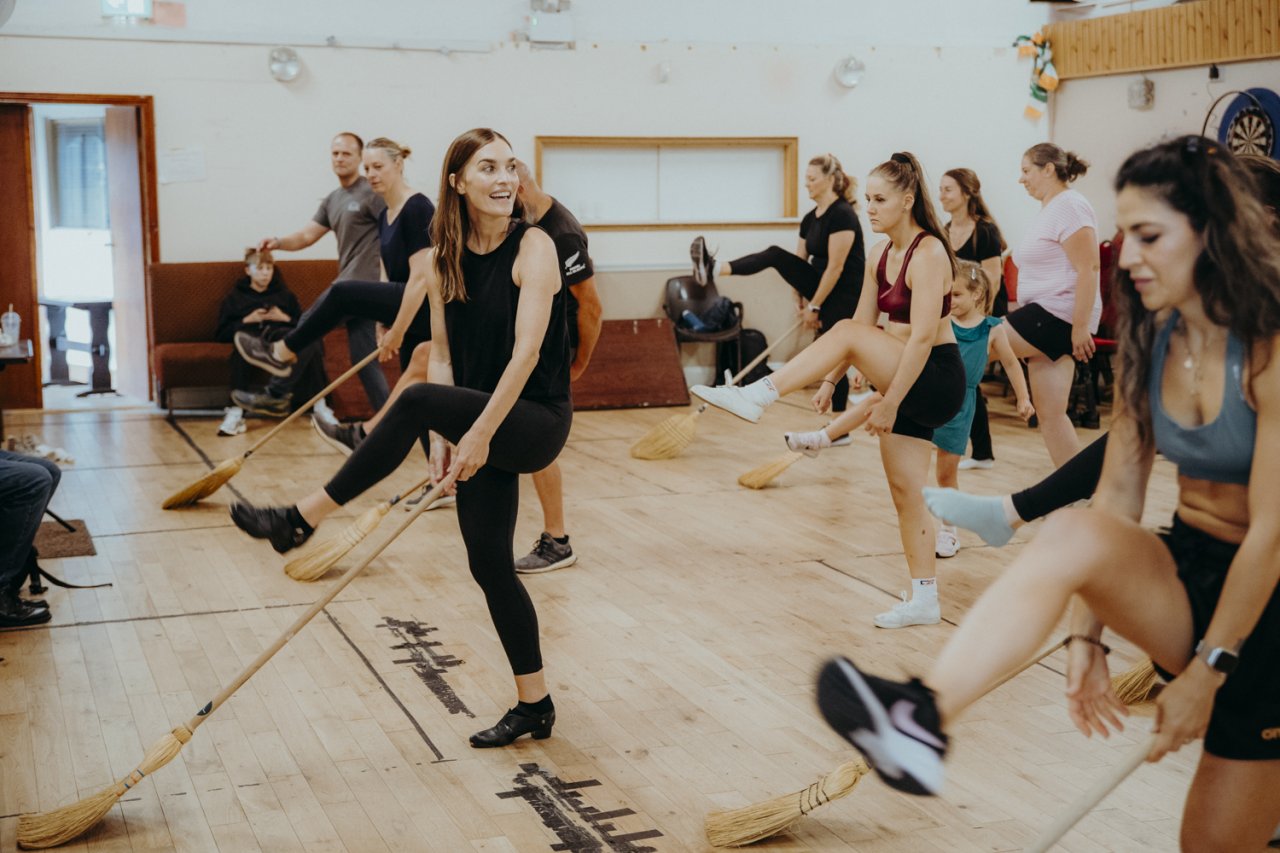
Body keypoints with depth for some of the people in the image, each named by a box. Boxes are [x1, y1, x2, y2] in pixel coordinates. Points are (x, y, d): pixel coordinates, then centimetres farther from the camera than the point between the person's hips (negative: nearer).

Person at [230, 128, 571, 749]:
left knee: (417, 400, -30)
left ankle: (306, 517, -19)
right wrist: (443, 438, -8)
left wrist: (480, 432, -24)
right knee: (489, 563, 7)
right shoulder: (442, 261, 4)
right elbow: (442, 356, 5)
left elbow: (526, 350, -20)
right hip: (481, 427, 7)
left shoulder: (533, 247, -12)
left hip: (536, 420, -7)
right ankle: (534, 704, 22)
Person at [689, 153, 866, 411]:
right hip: (821, 288, 8)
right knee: (775, 255, -11)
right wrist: (801, 302, 4)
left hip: (845, 294, -8)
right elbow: (798, 264, 10)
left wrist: (814, 307, -17)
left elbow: (835, 267, -21)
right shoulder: (810, 218, 7)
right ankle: (715, 269, -28)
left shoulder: (842, 215, -20)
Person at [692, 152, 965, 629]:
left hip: (936, 380, -9)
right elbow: (866, 321, 12)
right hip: (907, 383, 9)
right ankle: (924, 600, 13)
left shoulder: (928, 254, -17)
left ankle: (754, 399, -24)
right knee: (905, 491, 7)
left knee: (847, 334, -25)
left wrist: (889, 402, -25)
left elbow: (922, 338, -24)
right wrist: (830, 379, 4)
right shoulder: (880, 254, 9)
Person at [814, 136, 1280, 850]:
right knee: (1073, 532, -29)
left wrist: (1205, 672, -17)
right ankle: (922, 718, -47)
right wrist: (1088, 632, -6)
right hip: (1183, 566, 4)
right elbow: (1117, 497, 0)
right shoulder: (1150, 344, 2)